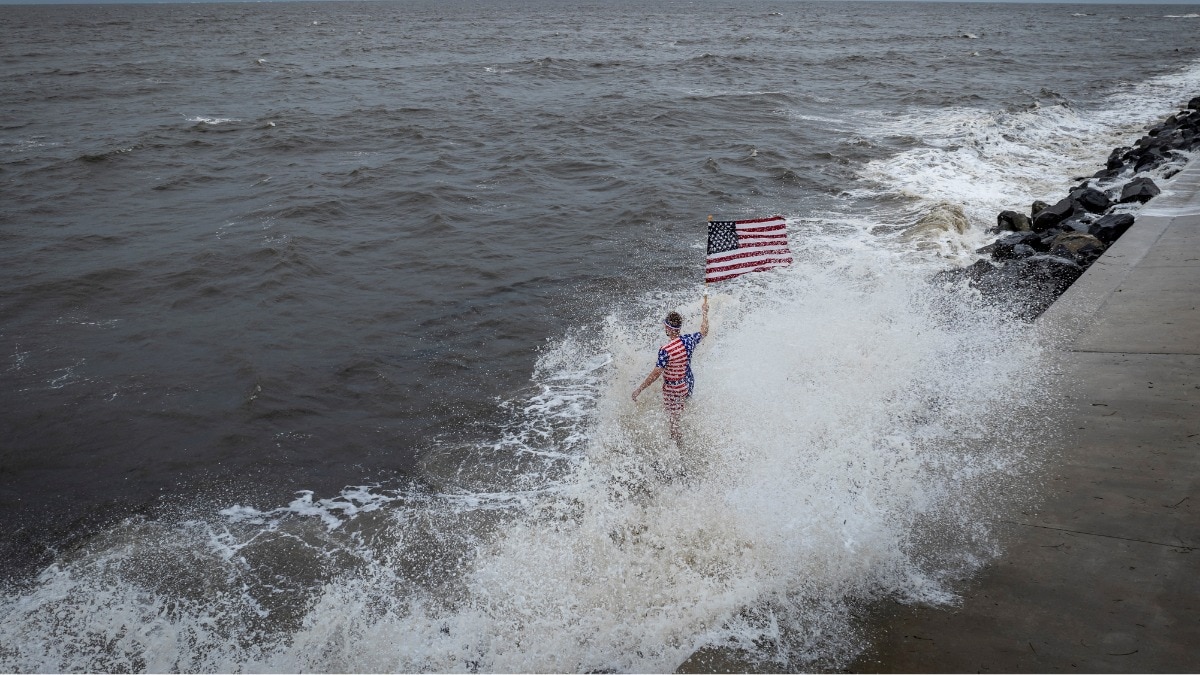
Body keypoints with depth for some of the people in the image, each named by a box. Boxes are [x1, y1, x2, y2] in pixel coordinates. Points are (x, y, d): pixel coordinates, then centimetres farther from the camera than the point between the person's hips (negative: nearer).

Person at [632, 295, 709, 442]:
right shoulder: (689, 340, -13)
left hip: (674, 390, -7)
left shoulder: (666, 350, -32)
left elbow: (656, 374, -29)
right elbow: (704, 332, 8)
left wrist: (639, 389, -21)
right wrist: (704, 312, 23)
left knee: (673, 422, 13)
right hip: (689, 384, 7)